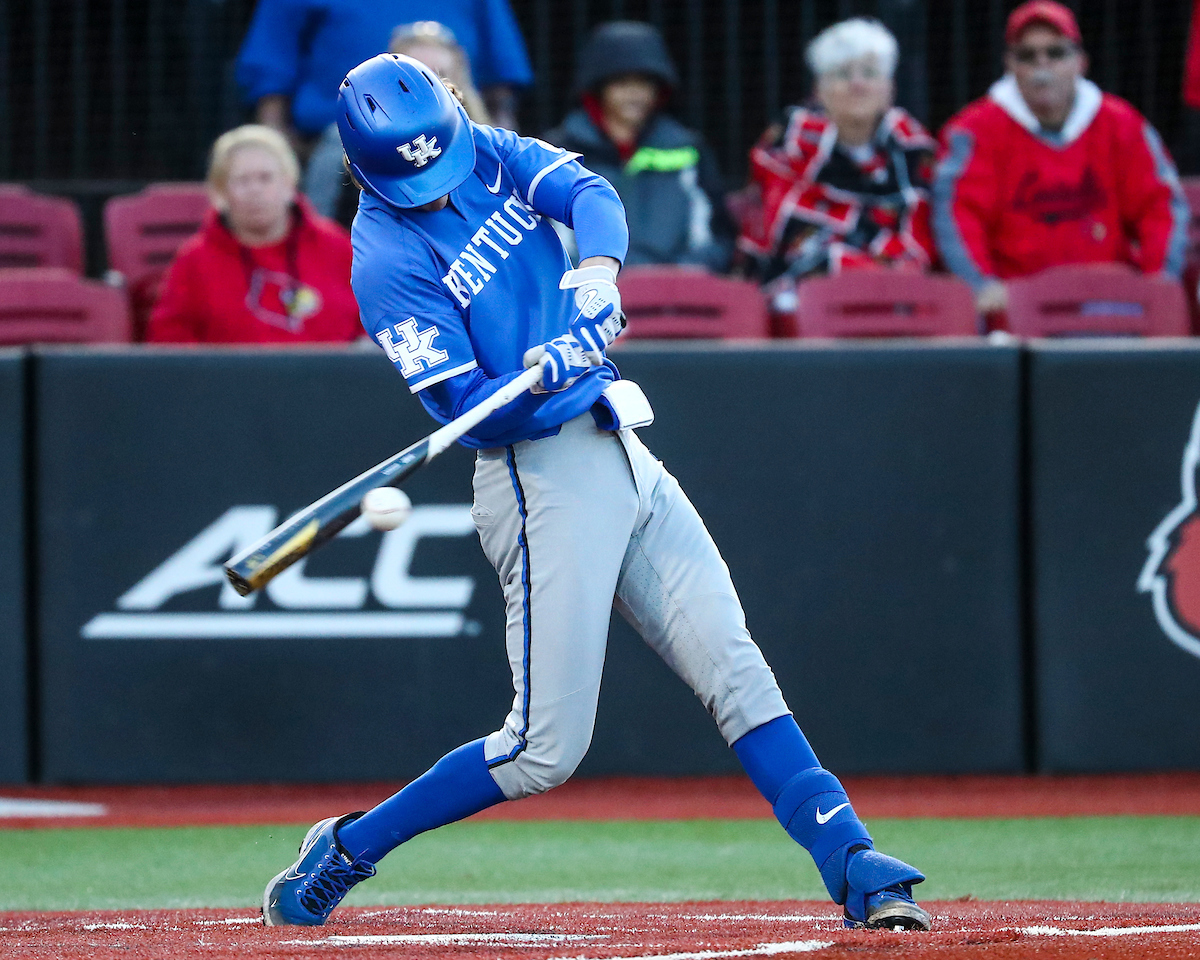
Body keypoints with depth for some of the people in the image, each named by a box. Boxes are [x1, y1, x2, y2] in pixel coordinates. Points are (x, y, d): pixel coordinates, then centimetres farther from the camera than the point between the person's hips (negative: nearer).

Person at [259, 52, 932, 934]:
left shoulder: (491, 153, 6)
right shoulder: (389, 263, -14)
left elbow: (586, 190, -10)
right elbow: (473, 411, -18)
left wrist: (598, 265, -30)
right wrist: (552, 370, -37)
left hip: (621, 454, 7)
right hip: (540, 477, -7)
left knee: (737, 674, -1)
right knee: (545, 752, -6)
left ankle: (855, 866, -4)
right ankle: (347, 850, 9)